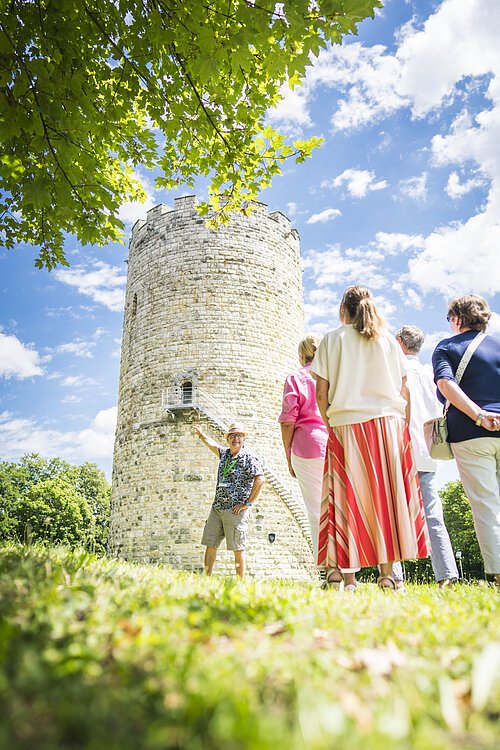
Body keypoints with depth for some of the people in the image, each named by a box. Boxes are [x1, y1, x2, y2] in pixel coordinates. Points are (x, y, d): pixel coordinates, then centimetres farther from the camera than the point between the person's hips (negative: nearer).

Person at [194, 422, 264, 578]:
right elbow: (212, 445, 36)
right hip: (217, 507, 7)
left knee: (238, 548, -3)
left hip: (236, 510, -7)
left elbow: (260, 479, -17)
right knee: (210, 544, 6)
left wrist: (248, 503, -16)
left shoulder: (248, 457, -7)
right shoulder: (224, 454, 14)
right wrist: (200, 434, 45)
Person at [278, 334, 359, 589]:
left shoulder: (295, 378, 6)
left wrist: (289, 457, 5)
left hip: (308, 448, -2)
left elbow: (288, 422, -1)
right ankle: (350, 576, 5)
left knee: (318, 513, 2)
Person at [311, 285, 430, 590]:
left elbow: (321, 392, -1)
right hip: (389, 422, 2)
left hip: (346, 424, -1)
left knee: (348, 497, 1)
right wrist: (403, 427, 13)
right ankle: (387, 571, 4)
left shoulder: (332, 339, 5)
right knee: (389, 495, 4)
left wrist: (329, 422, 10)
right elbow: (404, 390, 7)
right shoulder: (389, 340, 12)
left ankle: (344, 570, -1)